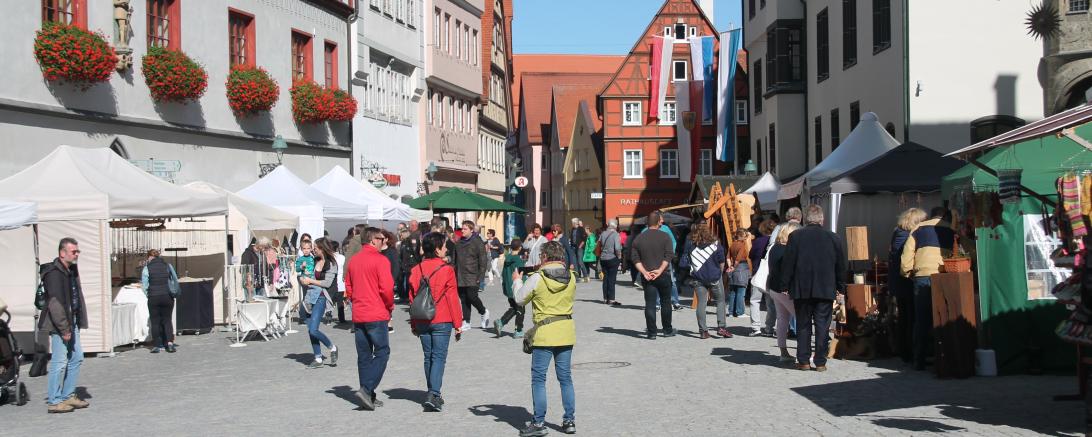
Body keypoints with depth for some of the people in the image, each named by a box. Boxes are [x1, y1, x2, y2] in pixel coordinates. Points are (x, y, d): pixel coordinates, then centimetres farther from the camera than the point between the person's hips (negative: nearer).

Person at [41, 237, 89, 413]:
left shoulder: (72, 270, 12)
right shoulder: (54, 273, -17)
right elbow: (55, 303, -22)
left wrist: (76, 323, 13)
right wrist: (64, 328, -22)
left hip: (71, 321, 10)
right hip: (59, 324, -10)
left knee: (76, 358, 13)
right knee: (60, 362, -6)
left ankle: (68, 395, 23)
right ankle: (53, 401, 2)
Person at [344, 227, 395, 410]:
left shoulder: (353, 261, 10)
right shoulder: (380, 260, -11)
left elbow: (348, 288, 13)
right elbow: (387, 288, -16)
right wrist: (390, 306, 0)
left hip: (358, 315, 7)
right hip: (377, 315, -7)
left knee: (364, 355, 10)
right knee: (382, 352, 1)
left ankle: (369, 397, 13)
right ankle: (366, 389, -12)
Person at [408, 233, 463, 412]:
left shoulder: (416, 270, 4)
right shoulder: (447, 270, -9)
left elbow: (412, 298, 9)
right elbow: (453, 299, -8)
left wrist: (414, 324, 17)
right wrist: (458, 324, -1)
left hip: (422, 322, 4)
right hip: (442, 321, -4)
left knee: (428, 357, 14)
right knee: (439, 357, -2)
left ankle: (433, 394, 21)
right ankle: (434, 393, -15)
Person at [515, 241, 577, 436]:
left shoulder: (537, 278, -12)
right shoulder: (571, 277, 1)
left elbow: (520, 300, 0)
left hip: (545, 333, -5)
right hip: (566, 332, 5)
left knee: (538, 378, 3)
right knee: (565, 377, 13)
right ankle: (569, 420, 16)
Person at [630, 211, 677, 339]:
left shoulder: (638, 238, 4)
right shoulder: (665, 237, -4)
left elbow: (635, 258, -1)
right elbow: (669, 256, -13)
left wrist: (644, 272, -8)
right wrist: (660, 270, -15)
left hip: (647, 277, 2)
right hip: (663, 275, -2)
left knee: (650, 304, 2)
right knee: (666, 302, 12)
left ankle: (651, 332, 0)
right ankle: (667, 330, 20)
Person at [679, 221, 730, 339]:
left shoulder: (690, 244, -1)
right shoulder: (715, 243, -5)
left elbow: (683, 264, 0)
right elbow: (721, 260, -5)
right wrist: (720, 270, 11)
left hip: (698, 278, 2)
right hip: (714, 277, -2)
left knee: (701, 303, 3)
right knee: (720, 301, 11)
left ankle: (703, 330, 0)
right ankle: (721, 327, 2)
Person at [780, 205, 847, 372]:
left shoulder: (795, 236, -4)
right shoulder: (833, 238, 2)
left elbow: (788, 262, -4)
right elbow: (841, 265, 8)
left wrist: (785, 285, 3)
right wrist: (841, 288, 17)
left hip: (801, 289, 0)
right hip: (826, 289, 1)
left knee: (803, 325, 7)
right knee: (822, 325, 4)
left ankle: (803, 361, 8)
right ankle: (820, 361, 4)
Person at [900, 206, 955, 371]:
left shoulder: (918, 229, 14)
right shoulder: (952, 231, 12)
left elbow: (907, 256, 7)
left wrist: (907, 274, 17)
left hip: (922, 277, 1)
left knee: (921, 320, 4)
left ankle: (919, 360, 3)